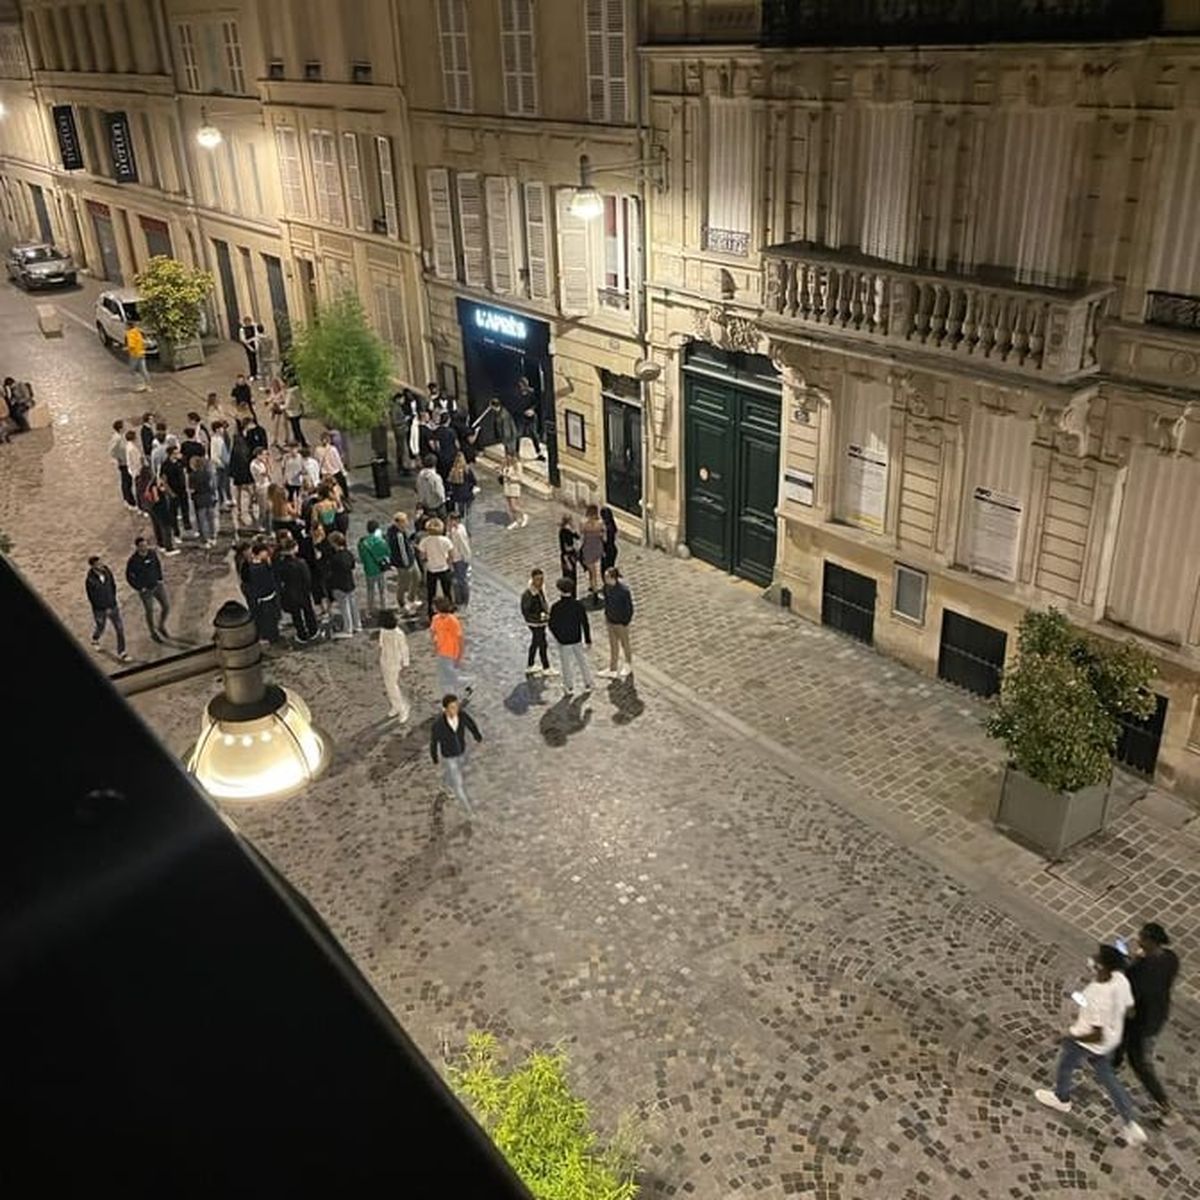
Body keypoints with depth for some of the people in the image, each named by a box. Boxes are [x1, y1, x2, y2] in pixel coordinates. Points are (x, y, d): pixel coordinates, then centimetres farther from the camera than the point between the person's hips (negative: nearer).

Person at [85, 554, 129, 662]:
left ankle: (121, 652, 17)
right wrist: (104, 609, -14)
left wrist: (113, 600, 6)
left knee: (120, 628, 4)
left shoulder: (107, 571, -13)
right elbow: (92, 599, -20)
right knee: (100, 628, 21)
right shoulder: (90, 581, -28)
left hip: (113, 606, 4)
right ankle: (95, 639, 57)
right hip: (100, 610, -4)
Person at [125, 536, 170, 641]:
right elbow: (129, 577, -13)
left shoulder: (152, 553, -12)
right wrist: (139, 588, -13)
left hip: (157, 585, 4)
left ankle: (161, 627, 35)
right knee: (150, 611, 13)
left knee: (166, 607, 6)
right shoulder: (133, 560, -25)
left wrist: (160, 579, 3)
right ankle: (153, 633, 38)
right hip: (145, 589, -4)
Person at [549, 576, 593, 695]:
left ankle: (569, 688, 26)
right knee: (582, 660, 19)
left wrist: (557, 637, 7)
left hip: (563, 641, -2)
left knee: (566, 663, 14)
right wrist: (588, 639, 2)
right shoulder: (578, 605, -14)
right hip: (577, 639, 2)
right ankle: (587, 685, 31)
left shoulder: (555, 607, -21)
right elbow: (585, 623, -9)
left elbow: (552, 625, -13)